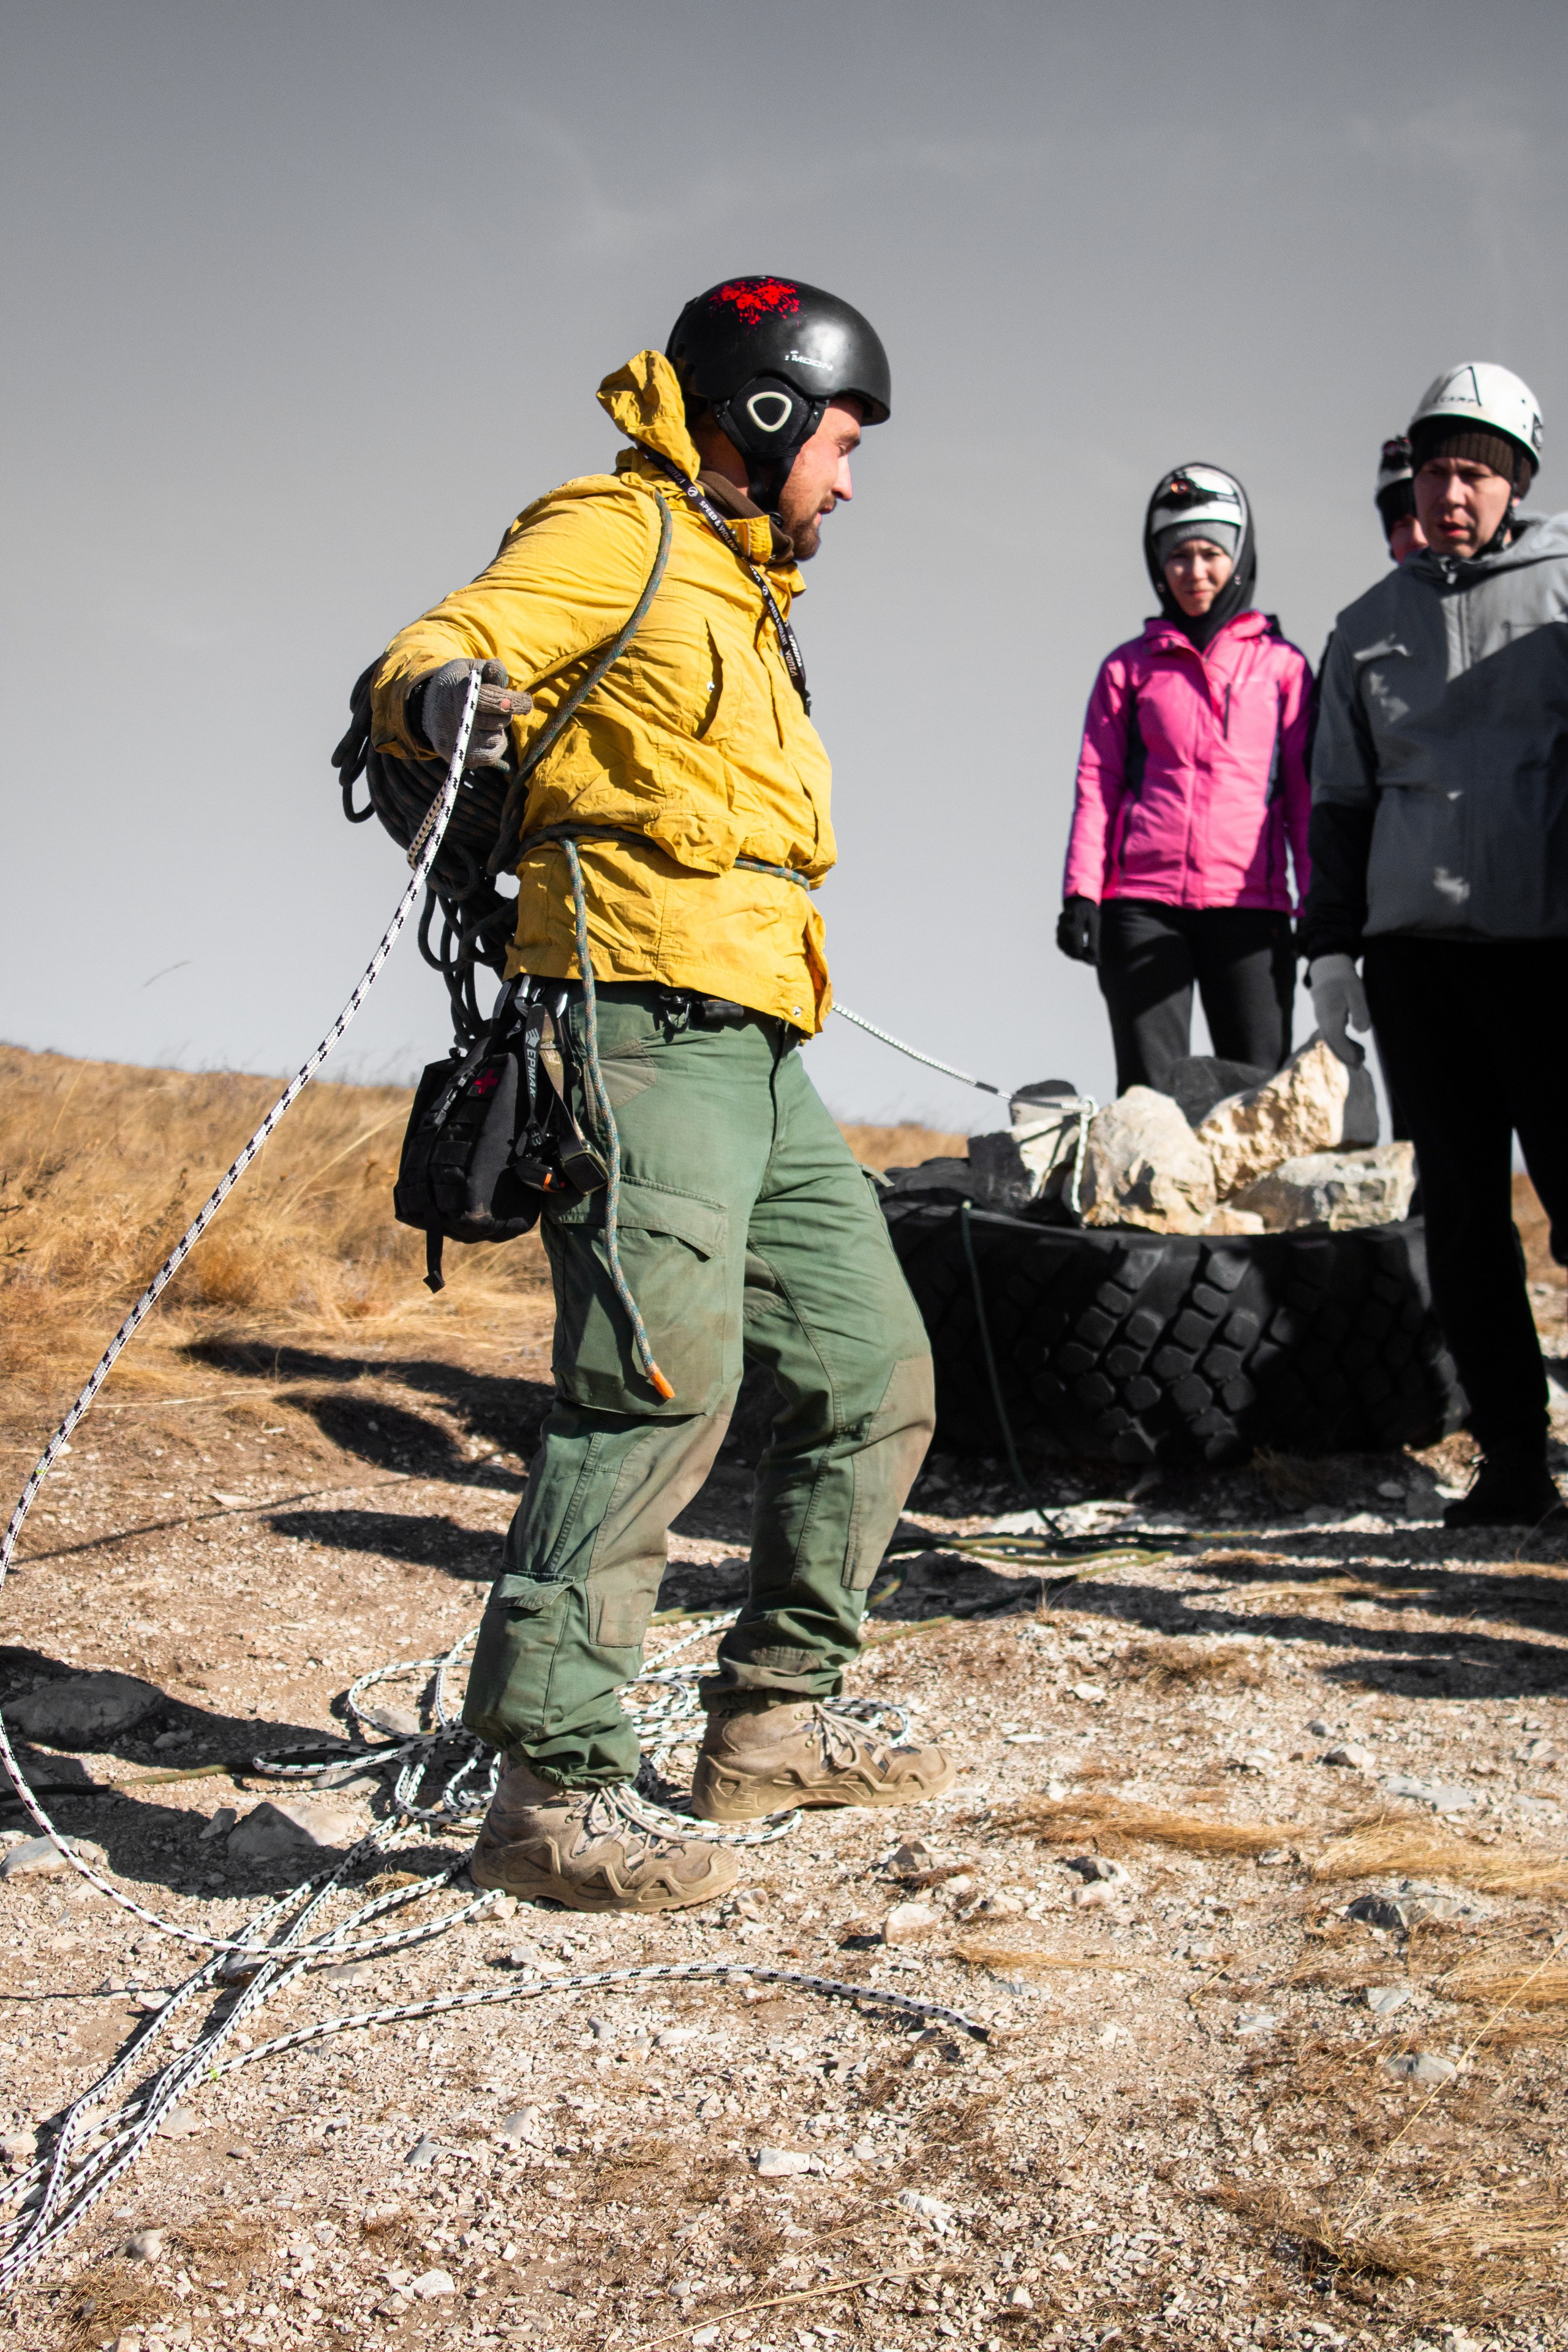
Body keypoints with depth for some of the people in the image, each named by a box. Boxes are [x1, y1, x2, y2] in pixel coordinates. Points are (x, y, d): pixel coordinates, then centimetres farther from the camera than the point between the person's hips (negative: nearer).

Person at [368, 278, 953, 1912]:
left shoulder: (735, 586, 27)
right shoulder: (615, 534, -1)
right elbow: (424, 661, -15)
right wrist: (442, 692, -36)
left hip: (758, 1059, 10)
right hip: (647, 1024, -10)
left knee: (873, 1373, 12)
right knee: (663, 1374, -22)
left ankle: (775, 1722, 21)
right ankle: (552, 1789, -21)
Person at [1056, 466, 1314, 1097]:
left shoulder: (1282, 665, 12)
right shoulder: (1129, 666, 14)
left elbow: (1305, 795, 10)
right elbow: (1096, 785, 10)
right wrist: (1081, 892, -2)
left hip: (1248, 903, 0)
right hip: (1142, 904, 0)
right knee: (1148, 1093, -3)